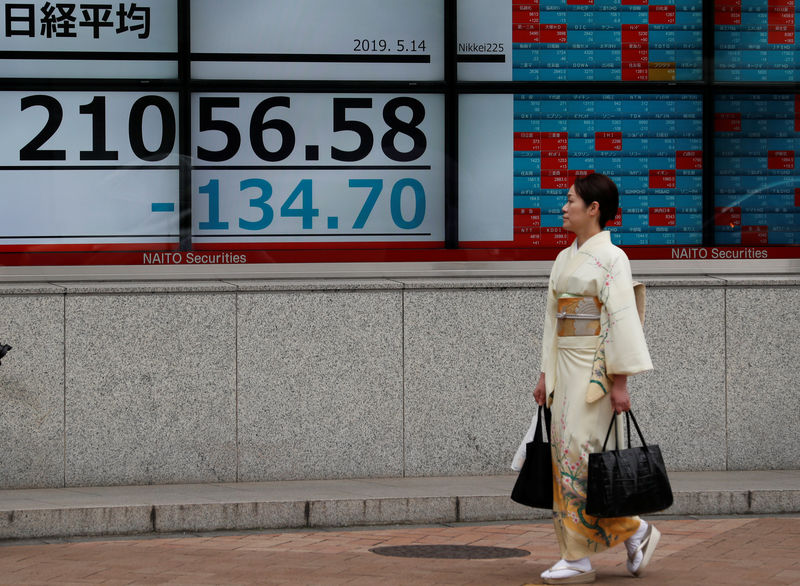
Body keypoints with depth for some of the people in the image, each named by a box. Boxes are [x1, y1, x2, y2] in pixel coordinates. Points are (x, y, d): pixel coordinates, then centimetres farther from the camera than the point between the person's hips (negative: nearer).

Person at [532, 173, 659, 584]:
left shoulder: (610, 258, -8)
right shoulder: (564, 259, 16)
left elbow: (621, 319, -13)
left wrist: (619, 381, -18)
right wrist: (546, 374, 16)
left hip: (596, 365, -8)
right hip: (565, 365, 8)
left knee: (580, 453, -11)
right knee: (566, 454, 4)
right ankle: (635, 532, 10)